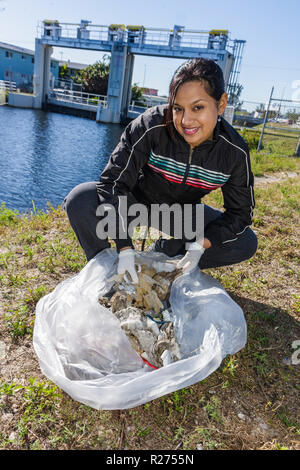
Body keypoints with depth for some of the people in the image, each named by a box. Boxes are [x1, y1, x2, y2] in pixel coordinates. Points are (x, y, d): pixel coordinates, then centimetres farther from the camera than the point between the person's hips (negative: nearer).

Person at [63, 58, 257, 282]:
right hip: (134, 199, -2)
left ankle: (165, 254, 2)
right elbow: (113, 182, -28)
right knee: (79, 200, -29)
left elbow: (240, 211, -10)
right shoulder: (151, 125, -28)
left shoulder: (236, 152, -20)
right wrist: (125, 248, -34)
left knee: (246, 243, -12)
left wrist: (202, 244, -26)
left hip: (181, 212, 3)